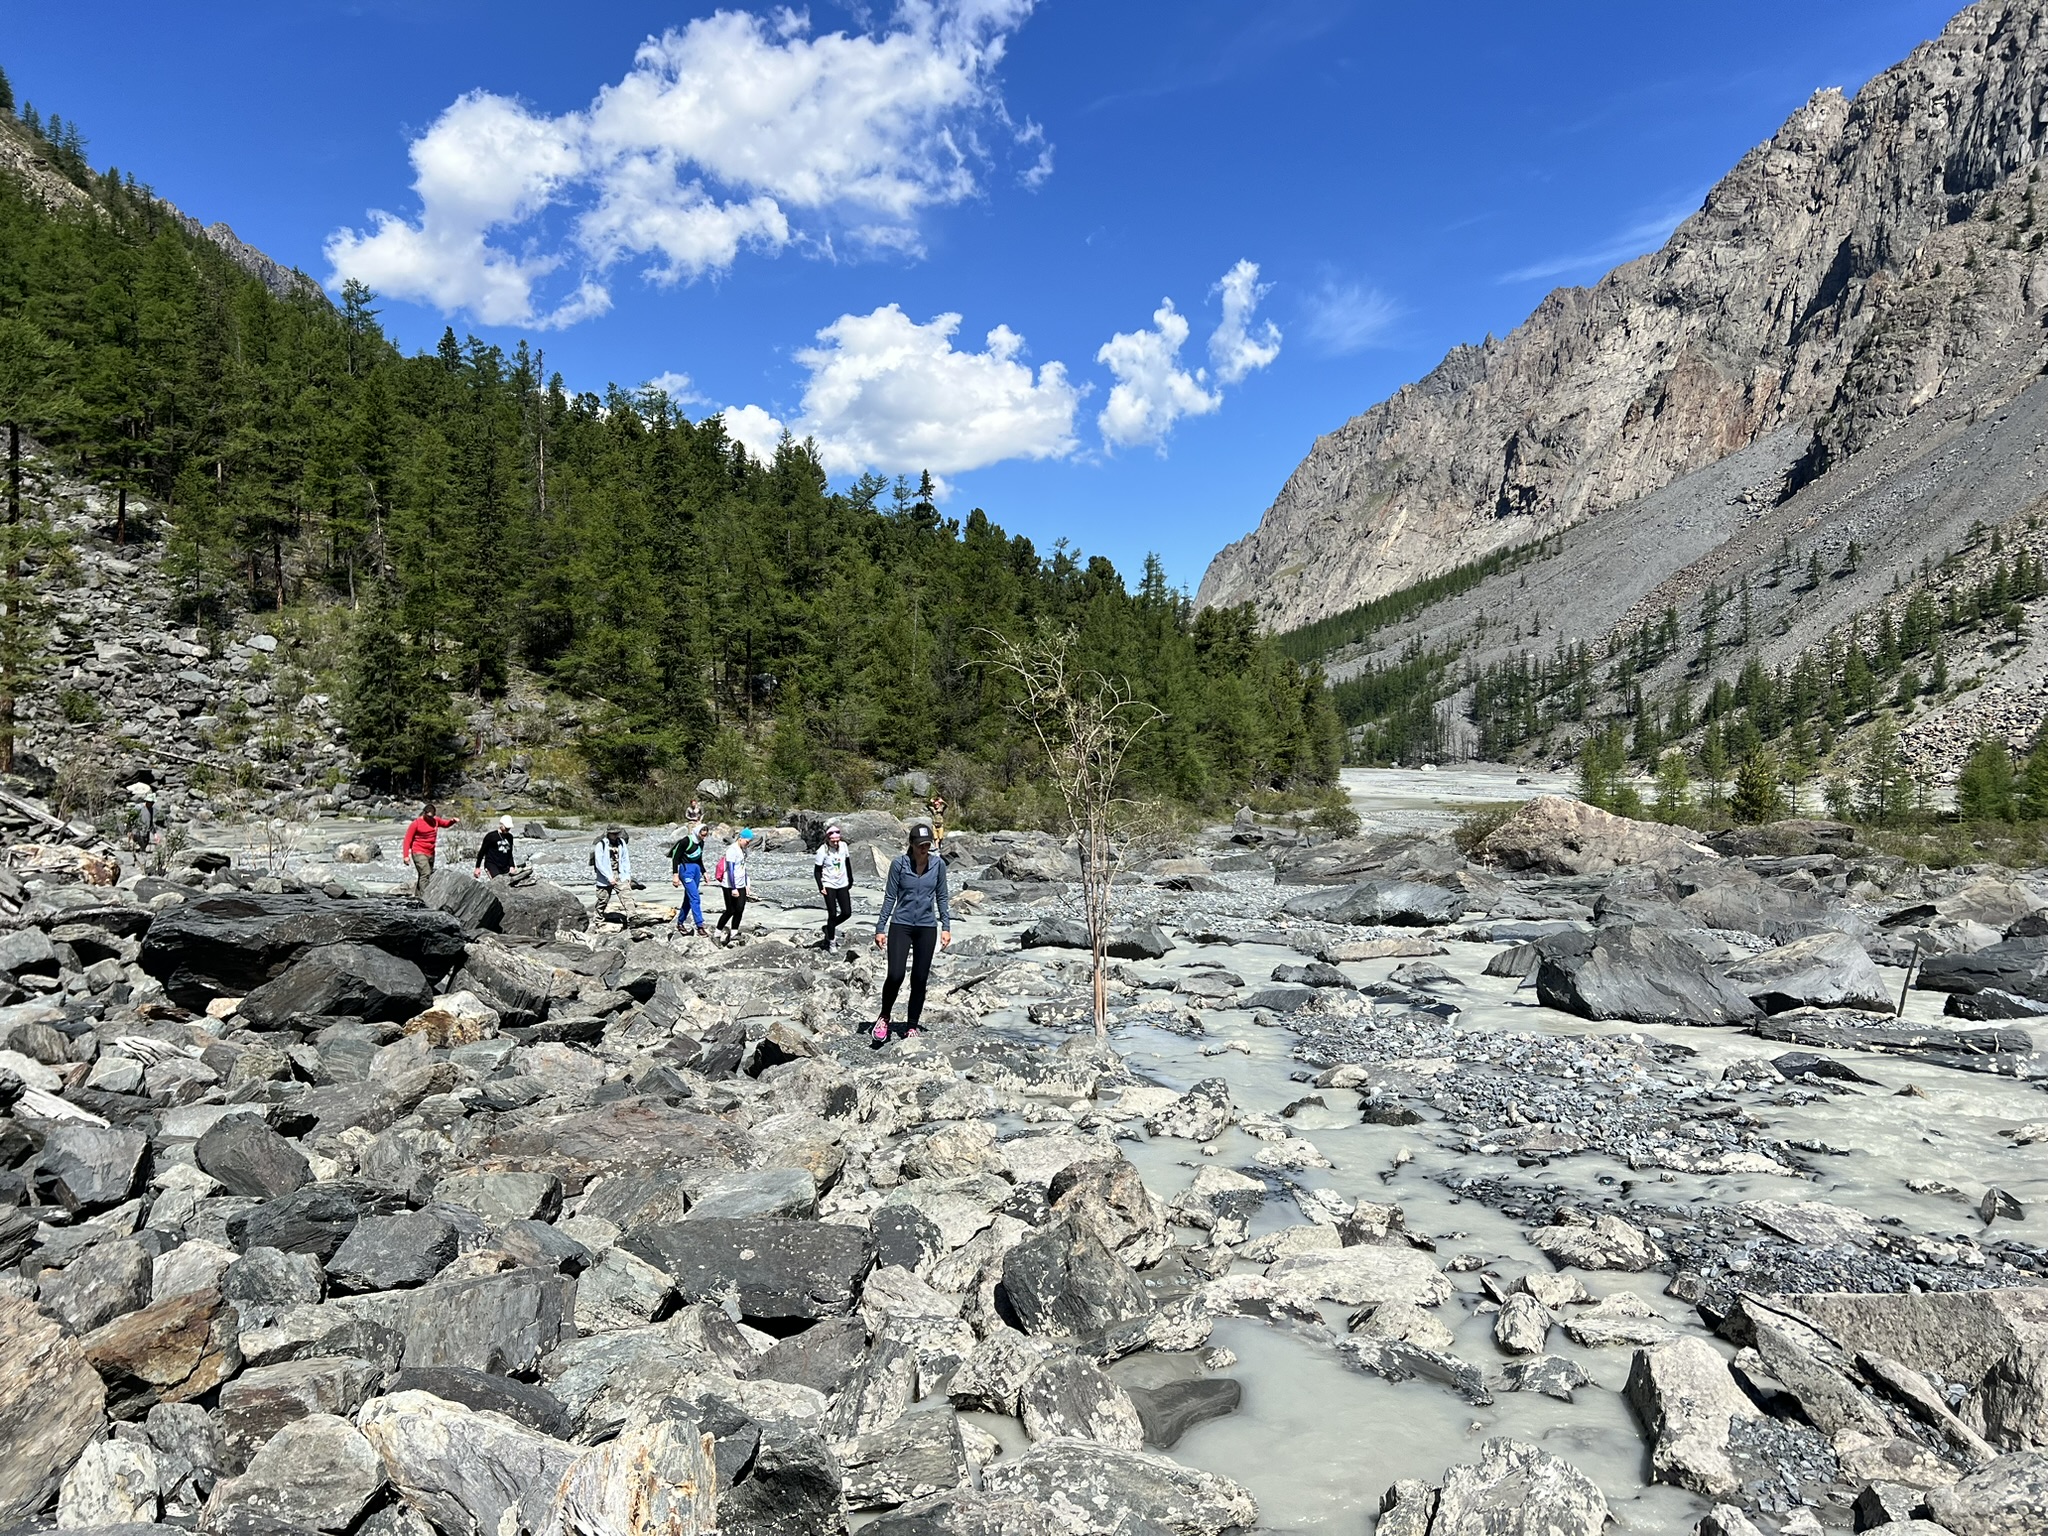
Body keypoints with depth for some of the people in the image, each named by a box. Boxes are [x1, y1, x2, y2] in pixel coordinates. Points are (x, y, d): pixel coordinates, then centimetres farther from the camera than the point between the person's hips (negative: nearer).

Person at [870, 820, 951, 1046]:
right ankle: (884, 1018, 11)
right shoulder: (899, 863, -8)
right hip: (901, 926, -2)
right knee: (895, 975, -13)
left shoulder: (938, 864, -2)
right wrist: (880, 929, -3)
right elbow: (890, 897, -2)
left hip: (927, 928, 2)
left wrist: (946, 927, 3)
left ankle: (912, 1027, 19)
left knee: (920, 980, 5)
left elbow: (941, 897, 7)